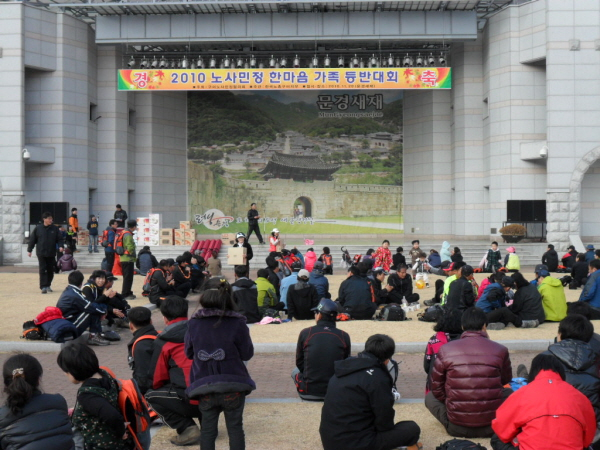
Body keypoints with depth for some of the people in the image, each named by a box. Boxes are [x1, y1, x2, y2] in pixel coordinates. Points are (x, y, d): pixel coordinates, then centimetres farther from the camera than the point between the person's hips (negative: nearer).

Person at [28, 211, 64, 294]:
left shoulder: (55, 228, 3)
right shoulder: (38, 228, -2)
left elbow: (60, 239, 3)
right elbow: (32, 239, 3)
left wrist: (61, 246, -15)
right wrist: (29, 250, 4)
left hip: (51, 253, 2)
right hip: (41, 253, -2)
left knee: (51, 270, 9)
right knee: (43, 270, -6)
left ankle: (48, 285, 24)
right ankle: (43, 287, -6)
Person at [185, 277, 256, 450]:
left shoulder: (194, 323, -3)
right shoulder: (237, 323, -10)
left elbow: (189, 353, 8)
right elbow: (247, 354, -4)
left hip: (204, 386, 2)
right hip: (233, 386, -2)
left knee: (207, 429, 11)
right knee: (235, 428, 10)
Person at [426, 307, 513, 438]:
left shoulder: (445, 350, -5)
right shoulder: (500, 350, -6)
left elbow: (437, 390, 4)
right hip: (492, 427, 0)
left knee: (430, 397, 26)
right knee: (509, 392, 27)